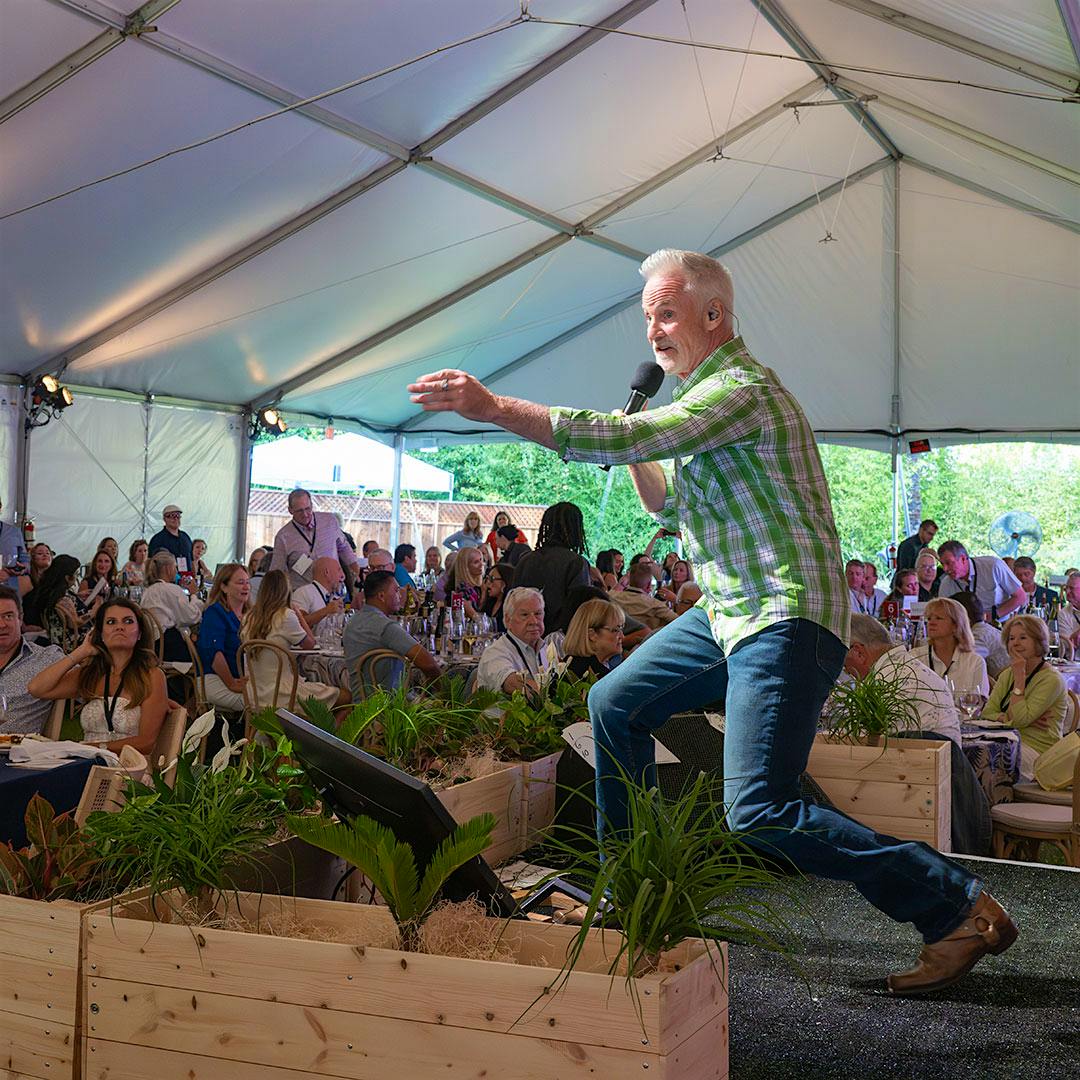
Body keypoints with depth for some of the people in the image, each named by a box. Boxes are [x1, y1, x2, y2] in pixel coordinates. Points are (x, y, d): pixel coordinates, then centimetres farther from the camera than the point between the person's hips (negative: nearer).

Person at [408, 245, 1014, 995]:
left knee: (759, 812, -17)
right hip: (727, 614, 10)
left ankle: (957, 907, -6)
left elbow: (628, 437, -28)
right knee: (616, 703, 17)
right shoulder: (704, 393, 18)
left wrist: (494, 408, -27)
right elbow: (672, 507, 25)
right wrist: (637, 458, 6)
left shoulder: (742, 389, -16)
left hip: (785, 619, -10)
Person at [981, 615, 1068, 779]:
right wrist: (1008, 718, -13)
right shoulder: (1008, 674, 15)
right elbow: (987, 712, 6)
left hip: (1038, 751, -6)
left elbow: (1020, 719, -18)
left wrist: (1020, 676, -14)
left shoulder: (1051, 679, -9)